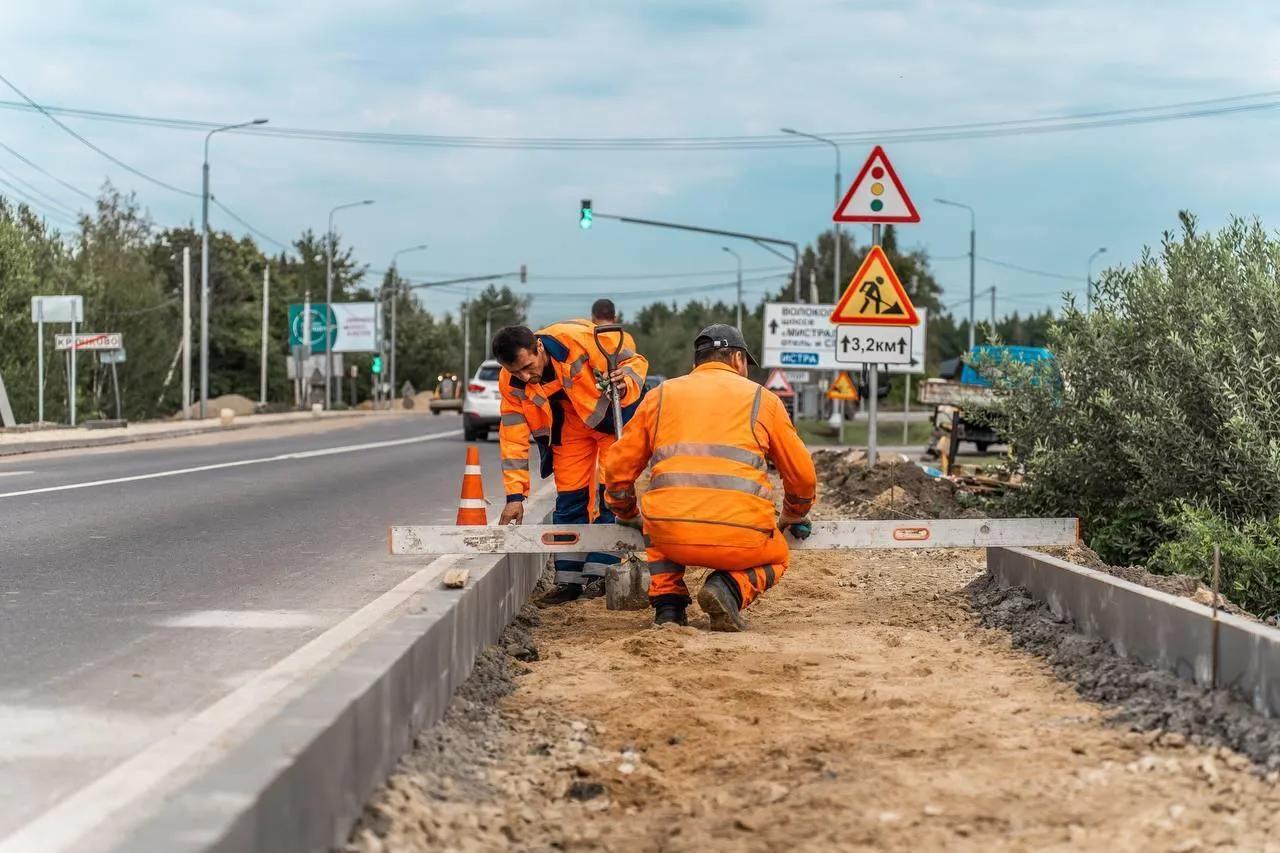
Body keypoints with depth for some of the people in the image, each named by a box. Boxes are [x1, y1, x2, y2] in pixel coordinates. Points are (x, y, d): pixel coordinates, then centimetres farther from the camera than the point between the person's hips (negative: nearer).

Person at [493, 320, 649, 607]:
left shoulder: (579, 339, -36)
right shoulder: (511, 383, -20)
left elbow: (634, 361, -24)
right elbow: (513, 437, -15)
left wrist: (625, 384, -47)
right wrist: (515, 495, -19)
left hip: (615, 412, -4)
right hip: (571, 423, 4)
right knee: (569, 496, 1)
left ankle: (600, 572, -10)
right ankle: (569, 581, 7)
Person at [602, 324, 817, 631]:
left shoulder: (660, 395, 21)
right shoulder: (762, 399, 18)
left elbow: (619, 465, 24)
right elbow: (802, 474, 24)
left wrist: (626, 514, 43)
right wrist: (794, 516, 45)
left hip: (671, 536, 2)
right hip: (740, 539, -2)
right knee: (778, 557, 31)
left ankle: (667, 605, 14)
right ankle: (729, 587, -2)